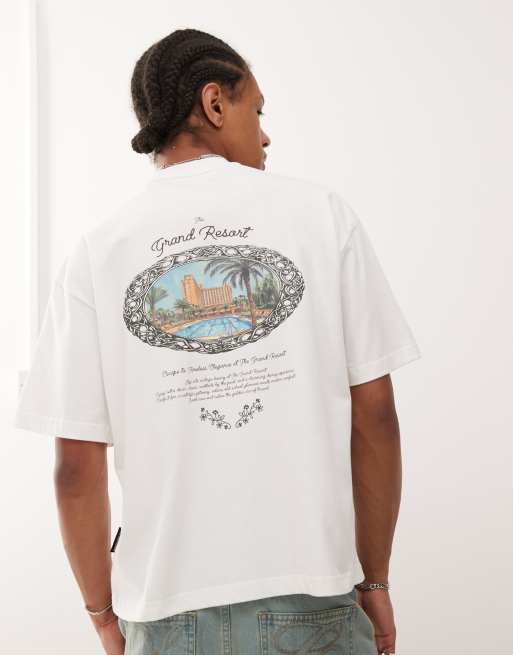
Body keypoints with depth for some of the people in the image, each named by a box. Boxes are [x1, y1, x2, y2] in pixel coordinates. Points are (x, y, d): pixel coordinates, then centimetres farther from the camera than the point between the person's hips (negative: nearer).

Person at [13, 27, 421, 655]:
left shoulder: (96, 252, -2)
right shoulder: (320, 211, -3)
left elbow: (76, 467, -4)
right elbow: (374, 416, -4)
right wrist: (375, 580, 7)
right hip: (314, 602, 0)